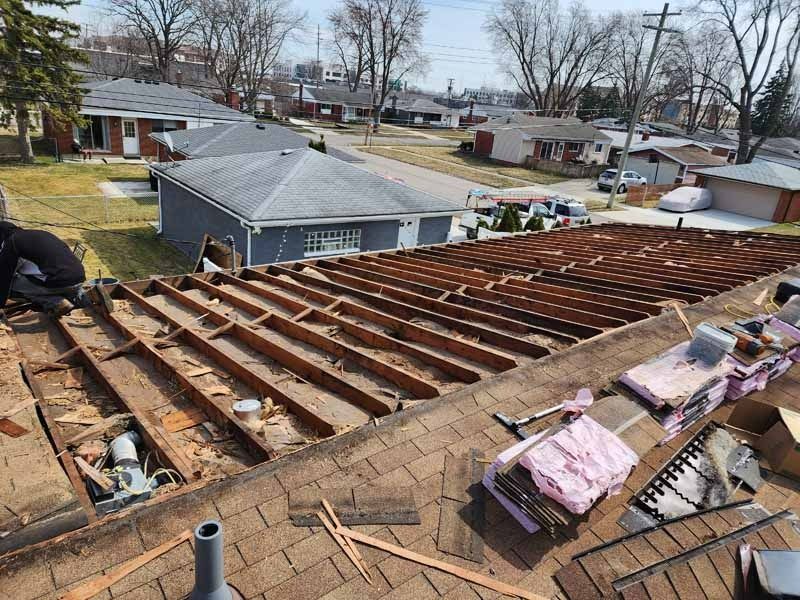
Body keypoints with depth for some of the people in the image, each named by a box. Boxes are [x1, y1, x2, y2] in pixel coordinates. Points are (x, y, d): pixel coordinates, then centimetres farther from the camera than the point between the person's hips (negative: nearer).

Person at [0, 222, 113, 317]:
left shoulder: (12, 241, 7)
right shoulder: (40, 233, 28)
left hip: (58, 281, -7)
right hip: (80, 278, 7)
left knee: (11, 284, 8)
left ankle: (56, 303, -2)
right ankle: (92, 296, 8)